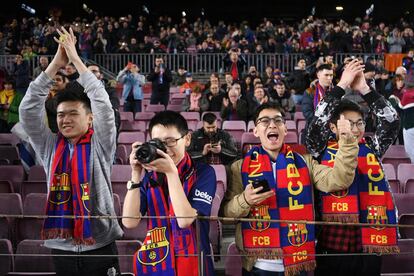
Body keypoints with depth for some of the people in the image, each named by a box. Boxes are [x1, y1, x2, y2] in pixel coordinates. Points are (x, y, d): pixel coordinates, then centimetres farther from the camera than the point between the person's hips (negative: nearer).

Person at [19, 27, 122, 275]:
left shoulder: (100, 145, -1)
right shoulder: (50, 146, 6)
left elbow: (103, 104, -13)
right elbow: (28, 109, -2)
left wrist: (76, 59, -9)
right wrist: (56, 64, -8)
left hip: (99, 247, -3)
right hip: (62, 249, 3)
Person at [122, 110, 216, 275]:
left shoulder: (203, 172, -8)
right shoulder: (149, 175, 1)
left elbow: (185, 220, -20)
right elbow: (129, 222, -9)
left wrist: (171, 172, -21)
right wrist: (136, 174, -15)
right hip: (152, 263, 3)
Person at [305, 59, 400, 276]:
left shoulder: (371, 149, 6)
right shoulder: (323, 151, -2)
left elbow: (391, 121, -3)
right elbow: (317, 123, -17)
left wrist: (364, 89, -9)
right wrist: (342, 85, -14)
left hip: (369, 246, 3)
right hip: (333, 246, -3)